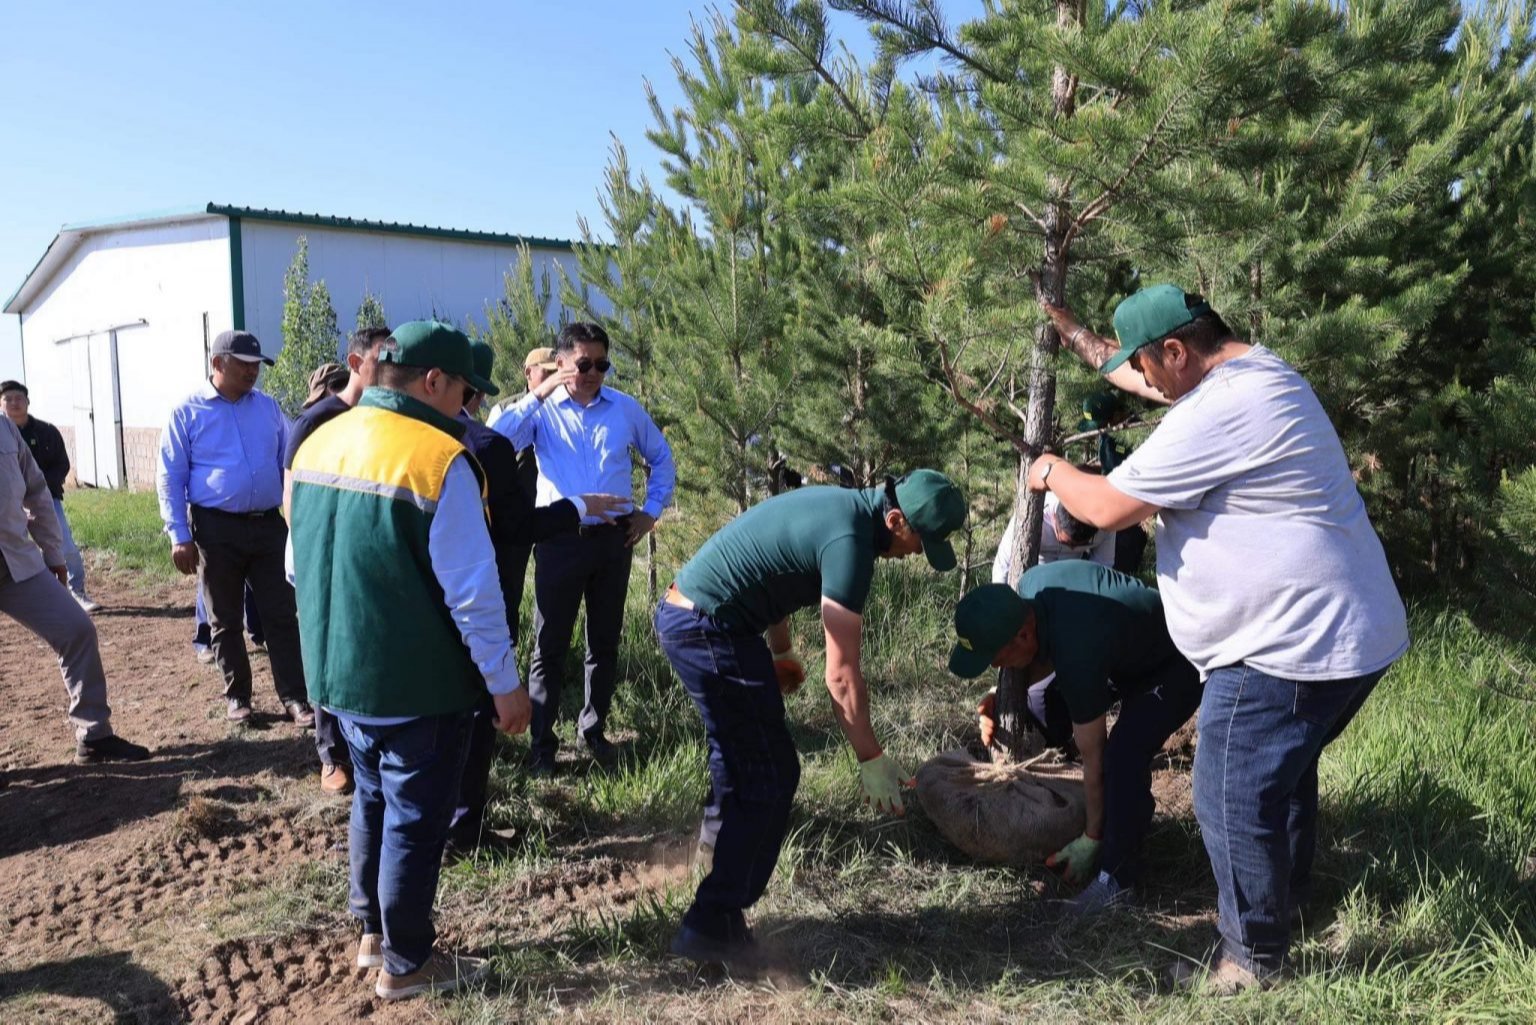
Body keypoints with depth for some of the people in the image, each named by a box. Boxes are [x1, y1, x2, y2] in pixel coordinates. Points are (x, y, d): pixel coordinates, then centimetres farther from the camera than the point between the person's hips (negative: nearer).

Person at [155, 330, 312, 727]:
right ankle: (236, 696, 23)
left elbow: (289, 462, 14)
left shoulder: (268, 407, 8)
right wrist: (179, 536, -8)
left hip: (269, 525, 2)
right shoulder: (188, 411, -2)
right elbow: (170, 478, -2)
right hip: (217, 529, -2)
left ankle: (294, 697, 7)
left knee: (281, 615, 2)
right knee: (226, 619, 10)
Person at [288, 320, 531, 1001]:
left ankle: (373, 934, 36)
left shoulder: (317, 444, 5)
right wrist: (506, 684, -12)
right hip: (419, 684, -8)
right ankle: (405, 964, 21)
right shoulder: (438, 458, -21)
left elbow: (300, 564, 14)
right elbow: (472, 592, -21)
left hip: (338, 672, 8)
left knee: (373, 799, 23)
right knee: (415, 817, 7)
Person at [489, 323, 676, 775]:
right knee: (550, 646, 4)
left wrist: (651, 511, 8)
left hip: (614, 538, 3)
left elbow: (661, 456, 17)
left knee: (605, 641, 14)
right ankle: (542, 742, 14)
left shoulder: (626, 408, 4)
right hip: (560, 539, -3)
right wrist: (538, 395, -21)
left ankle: (593, 729, 30)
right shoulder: (541, 411, -3)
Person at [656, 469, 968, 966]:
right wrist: (872, 760, -11)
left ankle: (720, 828, 61)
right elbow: (841, 674, -20)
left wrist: (781, 651, 35)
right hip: (710, 630, -11)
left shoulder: (840, 504, 9)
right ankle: (714, 925, 2)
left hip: (680, 611, 11)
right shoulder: (850, 542, -21)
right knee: (769, 776, -4)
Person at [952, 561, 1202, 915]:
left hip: (1173, 668, -9)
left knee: (1122, 759, -27)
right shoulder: (1030, 585, -20)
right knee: (1039, 715, 4)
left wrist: (1091, 840, -16)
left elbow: (1092, 757, -27)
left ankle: (1117, 877, -10)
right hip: (1124, 649, 9)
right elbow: (1048, 655, 4)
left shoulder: (1077, 655, -40)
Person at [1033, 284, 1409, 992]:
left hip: (1293, 644, -11)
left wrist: (1053, 472, 1)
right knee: (1284, 770, 27)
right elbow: (1132, 373, 28)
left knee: (1233, 798, 0)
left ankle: (1253, 954, 17)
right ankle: (1288, 900, 46)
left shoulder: (1218, 413, -24)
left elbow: (1108, 508, -17)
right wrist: (1075, 337, 32)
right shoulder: (1254, 370, 10)